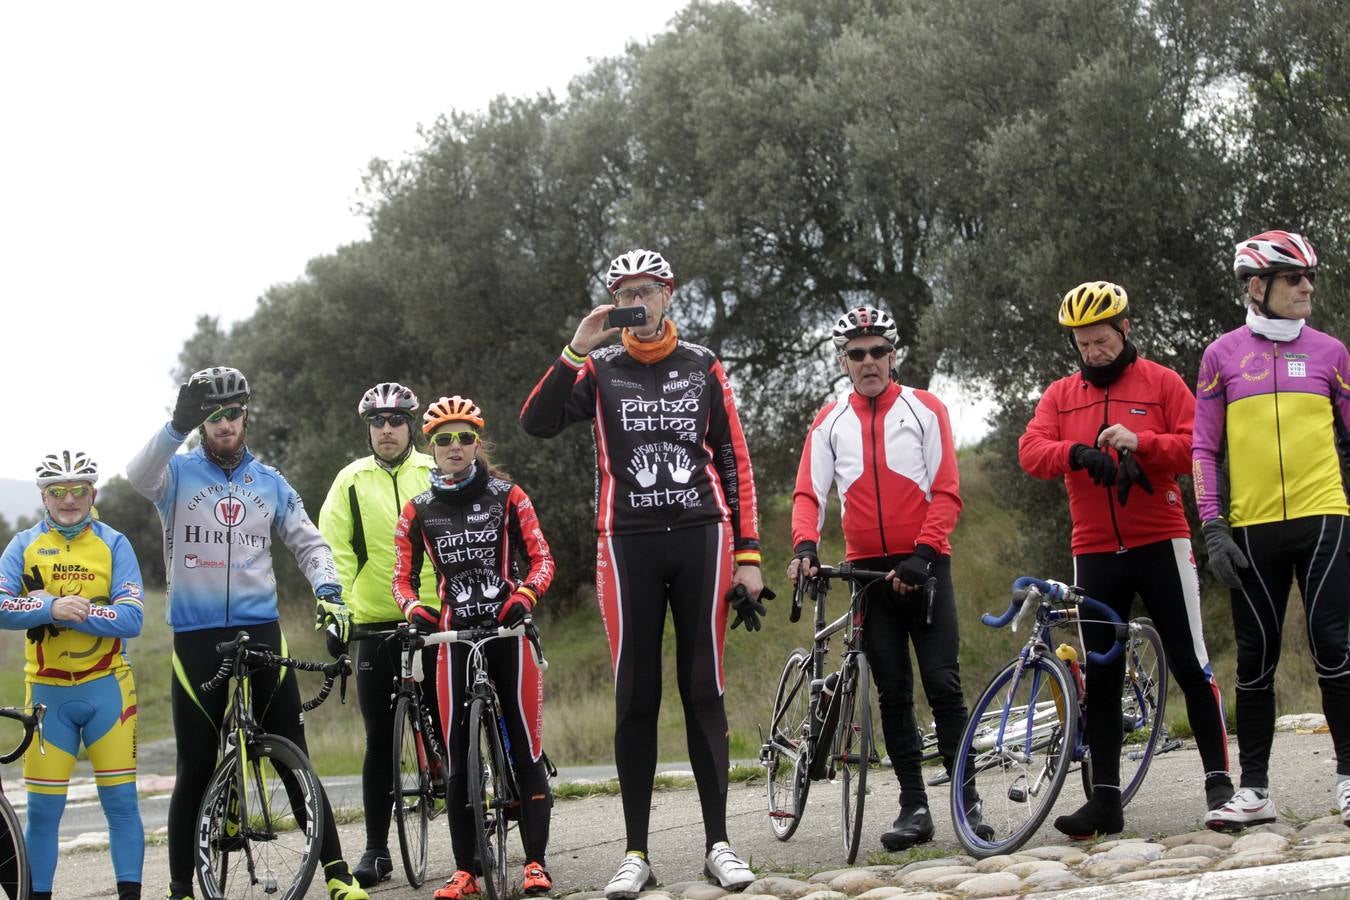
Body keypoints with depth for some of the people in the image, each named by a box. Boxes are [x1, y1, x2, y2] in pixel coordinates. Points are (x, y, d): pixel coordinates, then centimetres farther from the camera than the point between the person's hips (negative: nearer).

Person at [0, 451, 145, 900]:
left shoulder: (113, 544, 1)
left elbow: (132, 618, -10)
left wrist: (74, 612, -21)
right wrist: (51, 607, -26)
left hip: (106, 686, -1)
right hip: (48, 690, 1)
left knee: (121, 800, 1)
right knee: (42, 808, 2)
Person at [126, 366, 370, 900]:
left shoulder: (270, 483, 11)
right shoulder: (179, 473, 2)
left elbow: (308, 543, 14)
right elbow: (138, 476, -21)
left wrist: (328, 589, -6)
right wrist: (179, 425, -37)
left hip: (261, 632, 2)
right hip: (196, 639, -2)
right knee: (195, 770, 3)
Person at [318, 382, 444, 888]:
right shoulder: (352, 481, 5)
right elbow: (334, 550, 2)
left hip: (436, 621, 0)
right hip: (374, 625, 1)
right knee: (380, 741, 4)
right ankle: (376, 848, 10)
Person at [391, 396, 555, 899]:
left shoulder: (507, 496, 3)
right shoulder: (418, 510, 7)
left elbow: (541, 558, 2)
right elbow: (403, 576, 9)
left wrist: (525, 594, -17)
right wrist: (413, 608, -12)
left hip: (509, 631, -1)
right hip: (455, 637, 1)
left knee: (526, 748, -5)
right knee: (457, 756, -2)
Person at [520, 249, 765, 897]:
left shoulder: (702, 367, 10)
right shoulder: (600, 370, 8)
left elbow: (735, 461, 9)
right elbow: (537, 423, -8)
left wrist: (748, 553, 2)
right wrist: (577, 350, -18)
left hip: (701, 535, 1)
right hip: (628, 543, 0)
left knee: (703, 689, 2)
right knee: (635, 697, 0)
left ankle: (718, 843, 7)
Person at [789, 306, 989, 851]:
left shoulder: (925, 410, 2)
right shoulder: (829, 422, 8)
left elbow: (946, 493, -3)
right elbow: (809, 492, 2)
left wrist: (922, 554, -16)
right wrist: (805, 546, -17)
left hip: (924, 566, -2)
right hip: (869, 571, 2)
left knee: (943, 683, -6)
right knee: (892, 692, 3)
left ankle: (967, 798, 0)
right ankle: (914, 806, 7)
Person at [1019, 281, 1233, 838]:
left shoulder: (1161, 382, 3)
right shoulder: (1061, 395, 10)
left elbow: (1197, 446, -6)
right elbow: (1030, 451, -5)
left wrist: (1140, 443, -23)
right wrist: (1075, 453, -25)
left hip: (1159, 543, -3)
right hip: (1094, 551, 3)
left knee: (1190, 664, -2)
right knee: (1099, 677, 3)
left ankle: (1219, 778, 8)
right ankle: (1105, 799, 7)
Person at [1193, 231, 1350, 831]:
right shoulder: (1222, 356, 6)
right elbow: (1204, 449, 6)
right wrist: (1212, 528, -2)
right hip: (1252, 529, 0)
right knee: (1255, 660, 6)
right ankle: (1254, 789, 13)